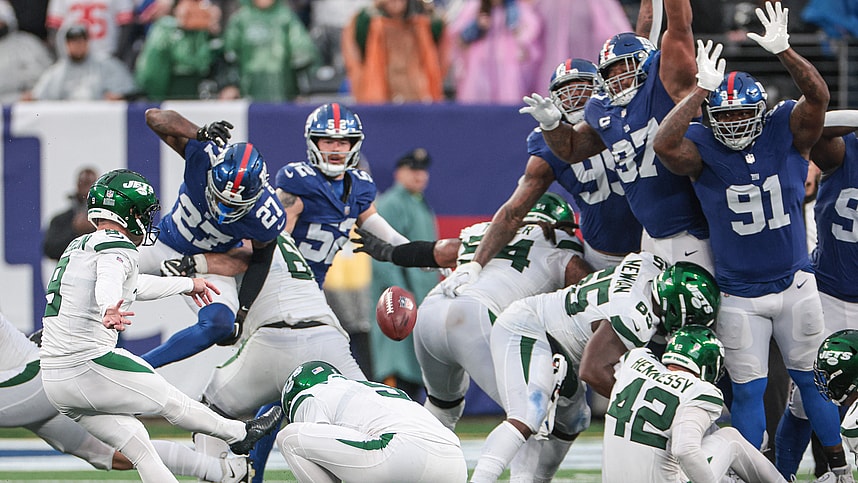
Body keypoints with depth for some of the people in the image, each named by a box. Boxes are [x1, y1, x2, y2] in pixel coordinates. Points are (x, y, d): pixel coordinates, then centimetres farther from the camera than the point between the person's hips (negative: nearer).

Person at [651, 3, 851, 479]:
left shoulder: (786, 131, -8)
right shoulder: (702, 149, -13)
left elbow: (818, 96, -26)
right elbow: (664, 145, -33)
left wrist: (783, 51, -38)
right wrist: (703, 89, -31)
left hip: (795, 285, 1)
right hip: (739, 294, -1)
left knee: (811, 380, 12)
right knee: (747, 390, 2)